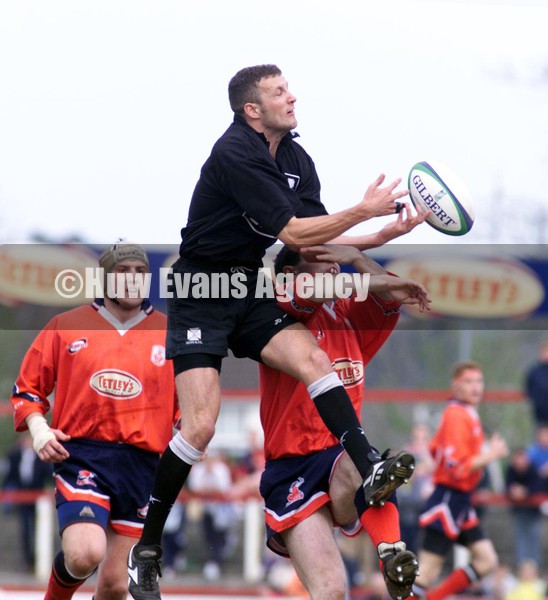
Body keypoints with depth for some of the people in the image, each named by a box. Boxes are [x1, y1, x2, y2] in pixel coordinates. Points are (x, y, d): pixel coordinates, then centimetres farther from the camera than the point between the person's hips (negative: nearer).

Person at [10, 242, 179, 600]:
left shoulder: (169, 333, 10)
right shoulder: (66, 326, 7)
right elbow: (27, 388, 14)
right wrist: (38, 429, -4)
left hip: (141, 464, 2)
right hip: (82, 454, -2)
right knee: (85, 555, -26)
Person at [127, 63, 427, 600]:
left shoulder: (296, 160, 6)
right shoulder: (235, 154, -19)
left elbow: (318, 244, 4)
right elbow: (293, 233, -22)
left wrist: (388, 231, -8)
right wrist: (364, 210, -21)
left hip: (250, 293, 7)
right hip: (200, 296, -7)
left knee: (312, 356, -21)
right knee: (201, 425, -16)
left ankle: (370, 474, -30)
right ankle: (145, 549, -4)